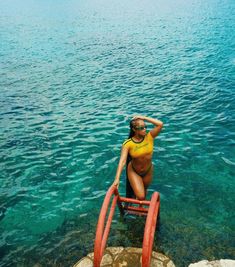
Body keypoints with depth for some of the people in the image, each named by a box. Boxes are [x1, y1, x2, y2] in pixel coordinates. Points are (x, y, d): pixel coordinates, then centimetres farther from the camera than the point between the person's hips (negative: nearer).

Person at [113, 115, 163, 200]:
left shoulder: (149, 137, -18)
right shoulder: (128, 144, -26)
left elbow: (160, 124, -29)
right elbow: (122, 161, -32)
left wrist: (144, 118, -27)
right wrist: (117, 178, -41)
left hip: (148, 170, 3)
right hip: (134, 172, -3)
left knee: (144, 191, 25)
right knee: (140, 196, -12)